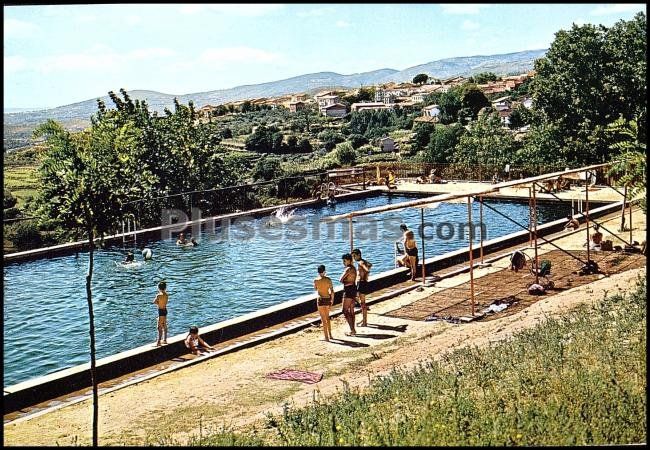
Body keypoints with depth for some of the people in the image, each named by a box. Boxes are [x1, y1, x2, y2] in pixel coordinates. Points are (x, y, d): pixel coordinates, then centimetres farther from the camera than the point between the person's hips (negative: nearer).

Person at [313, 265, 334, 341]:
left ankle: (326, 337, 1)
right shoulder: (328, 279, -4)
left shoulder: (316, 280, -8)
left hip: (320, 299, -3)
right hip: (328, 299, 3)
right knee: (327, 317, 22)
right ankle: (330, 335, 29)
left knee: (323, 319, 2)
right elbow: (332, 291, -2)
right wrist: (332, 300, 11)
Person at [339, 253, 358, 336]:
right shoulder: (353, 268, 13)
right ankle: (353, 329, 22)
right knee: (351, 310, 16)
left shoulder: (349, 269, -19)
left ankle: (352, 330, -7)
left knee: (345, 311, -6)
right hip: (353, 289, 10)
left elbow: (341, 279, -24)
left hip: (348, 290, -10)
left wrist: (342, 280, -4)